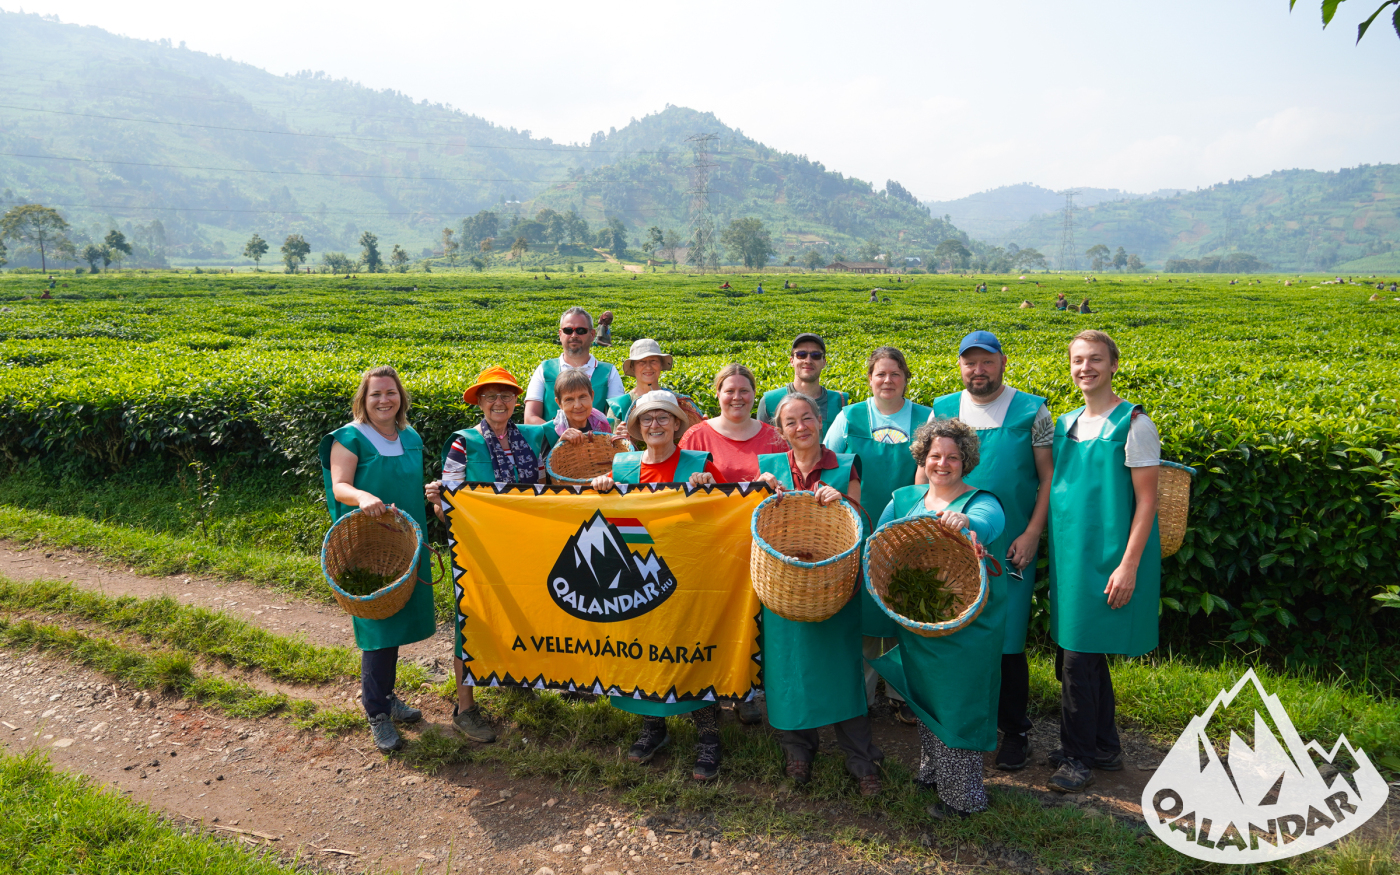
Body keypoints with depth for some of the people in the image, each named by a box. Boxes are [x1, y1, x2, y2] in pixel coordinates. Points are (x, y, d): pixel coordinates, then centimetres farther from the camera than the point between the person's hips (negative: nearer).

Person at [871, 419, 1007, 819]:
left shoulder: (980, 501, -7)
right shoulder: (905, 499, 8)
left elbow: (989, 521, -31)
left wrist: (965, 523, -54)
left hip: (967, 624, -5)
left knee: (959, 703, 2)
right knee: (925, 696, 17)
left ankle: (963, 795, 18)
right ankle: (931, 771, 38)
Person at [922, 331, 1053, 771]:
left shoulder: (1031, 410, 0)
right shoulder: (943, 410, 7)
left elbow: (1049, 476, -1)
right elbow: (924, 474, 9)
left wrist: (1032, 532, -9)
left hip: (1010, 548, -2)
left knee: (1008, 641, 3)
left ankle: (1014, 731, 22)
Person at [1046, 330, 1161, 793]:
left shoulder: (1133, 424, -9)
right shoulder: (1065, 423, 11)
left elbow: (1146, 500, -11)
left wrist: (1128, 565, -17)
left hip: (1107, 561, -7)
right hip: (1069, 556, 7)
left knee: (1079, 656, -5)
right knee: (1086, 655, 15)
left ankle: (1077, 756, 12)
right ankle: (1104, 747, 31)